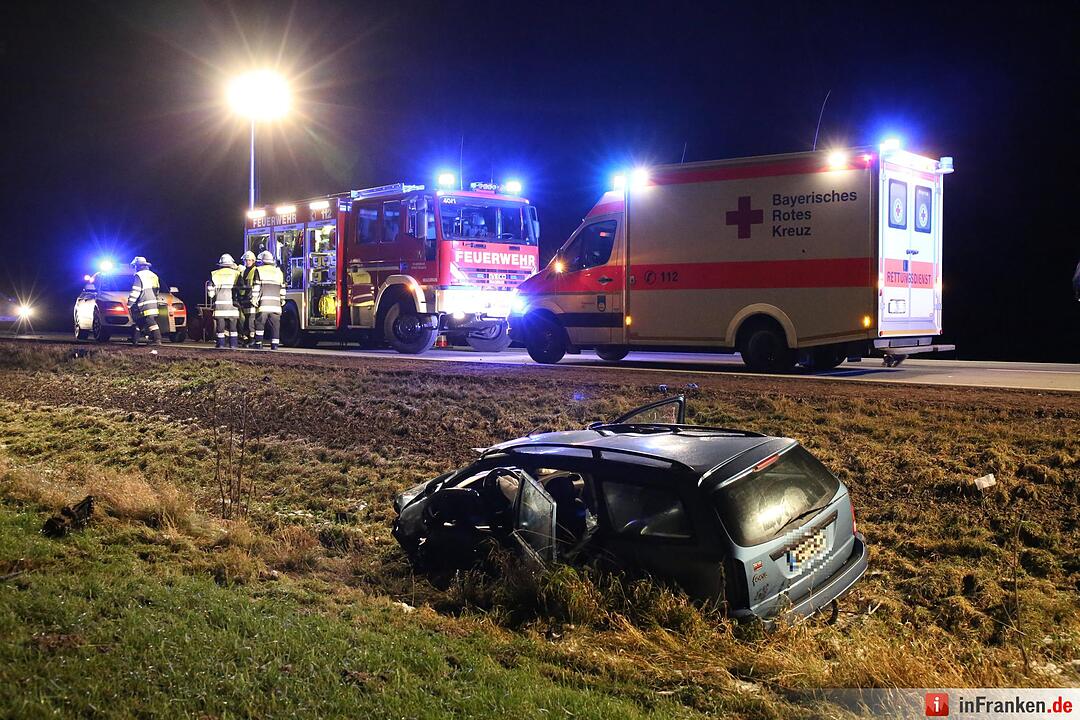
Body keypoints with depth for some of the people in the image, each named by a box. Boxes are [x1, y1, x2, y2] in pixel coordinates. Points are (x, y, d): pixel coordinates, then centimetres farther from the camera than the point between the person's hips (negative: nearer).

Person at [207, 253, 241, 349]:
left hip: (219, 305, 0)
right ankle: (233, 344, 3)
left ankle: (221, 344, 6)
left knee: (220, 326, 6)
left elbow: (210, 292, 2)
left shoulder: (214, 274, 4)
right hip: (232, 305, 0)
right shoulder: (236, 273, 1)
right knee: (233, 326, 6)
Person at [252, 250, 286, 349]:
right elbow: (282, 288, 15)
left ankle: (258, 343, 2)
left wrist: (254, 298, -2)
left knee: (259, 324, 4)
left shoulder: (259, 270, 2)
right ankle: (275, 345, -2)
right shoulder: (278, 272, 14)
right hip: (276, 304, 3)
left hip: (263, 304, -3)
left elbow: (256, 286, -4)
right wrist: (282, 300, 21)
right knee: (275, 325, 3)